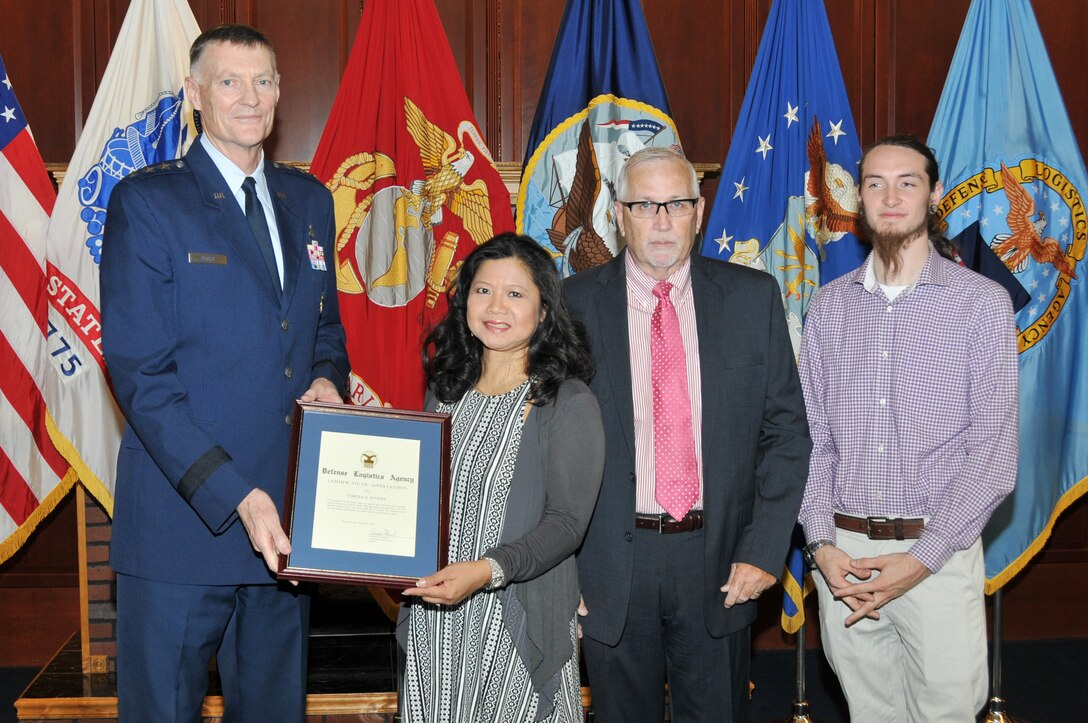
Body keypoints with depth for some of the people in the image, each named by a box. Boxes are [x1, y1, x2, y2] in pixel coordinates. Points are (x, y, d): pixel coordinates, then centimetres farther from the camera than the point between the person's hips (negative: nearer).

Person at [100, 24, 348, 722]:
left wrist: (326, 379, -2)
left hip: (286, 516, 5)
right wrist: (235, 495, -20)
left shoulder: (310, 200, 12)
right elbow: (140, 373, -12)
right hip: (182, 517, -5)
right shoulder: (146, 201, -6)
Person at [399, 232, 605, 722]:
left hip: (516, 624, -5)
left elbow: (566, 524, -15)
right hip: (432, 619, 5)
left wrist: (487, 570, -28)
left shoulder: (569, 405, -10)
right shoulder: (446, 392, 8)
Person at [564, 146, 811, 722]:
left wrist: (764, 547, -5)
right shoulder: (573, 304, -3)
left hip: (720, 563, 1)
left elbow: (786, 430, 3)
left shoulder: (753, 297, 1)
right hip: (612, 564, -1)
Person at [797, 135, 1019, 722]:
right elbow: (813, 436, 8)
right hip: (841, 555, 3)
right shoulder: (829, 306, 8)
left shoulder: (982, 302, -2)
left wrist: (920, 560, -13)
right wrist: (822, 543, -6)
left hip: (938, 554, -2)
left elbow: (994, 452, -6)